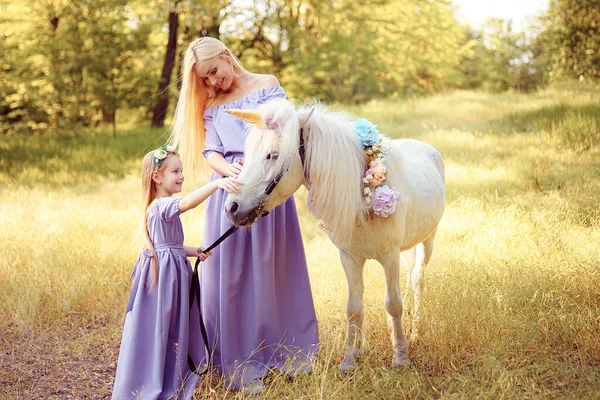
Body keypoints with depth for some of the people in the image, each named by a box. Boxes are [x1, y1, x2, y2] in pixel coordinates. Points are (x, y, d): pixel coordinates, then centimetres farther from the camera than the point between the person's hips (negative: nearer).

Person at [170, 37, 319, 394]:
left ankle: (279, 351, 16)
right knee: (232, 276, 2)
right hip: (229, 189, 2)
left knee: (273, 270, 4)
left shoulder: (267, 84, 6)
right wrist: (230, 170, -20)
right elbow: (210, 152, 3)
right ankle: (241, 364, 10)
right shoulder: (212, 105, 14)